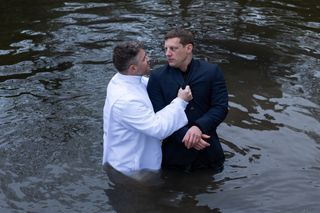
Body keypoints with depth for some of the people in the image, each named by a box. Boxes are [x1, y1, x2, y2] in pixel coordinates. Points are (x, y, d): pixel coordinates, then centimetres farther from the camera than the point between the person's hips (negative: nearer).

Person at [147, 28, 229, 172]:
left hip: (209, 153, 1)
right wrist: (184, 134, -23)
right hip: (174, 153, 0)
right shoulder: (157, 77, -4)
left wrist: (199, 127, -25)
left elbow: (221, 107, -8)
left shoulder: (212, 72, -3)